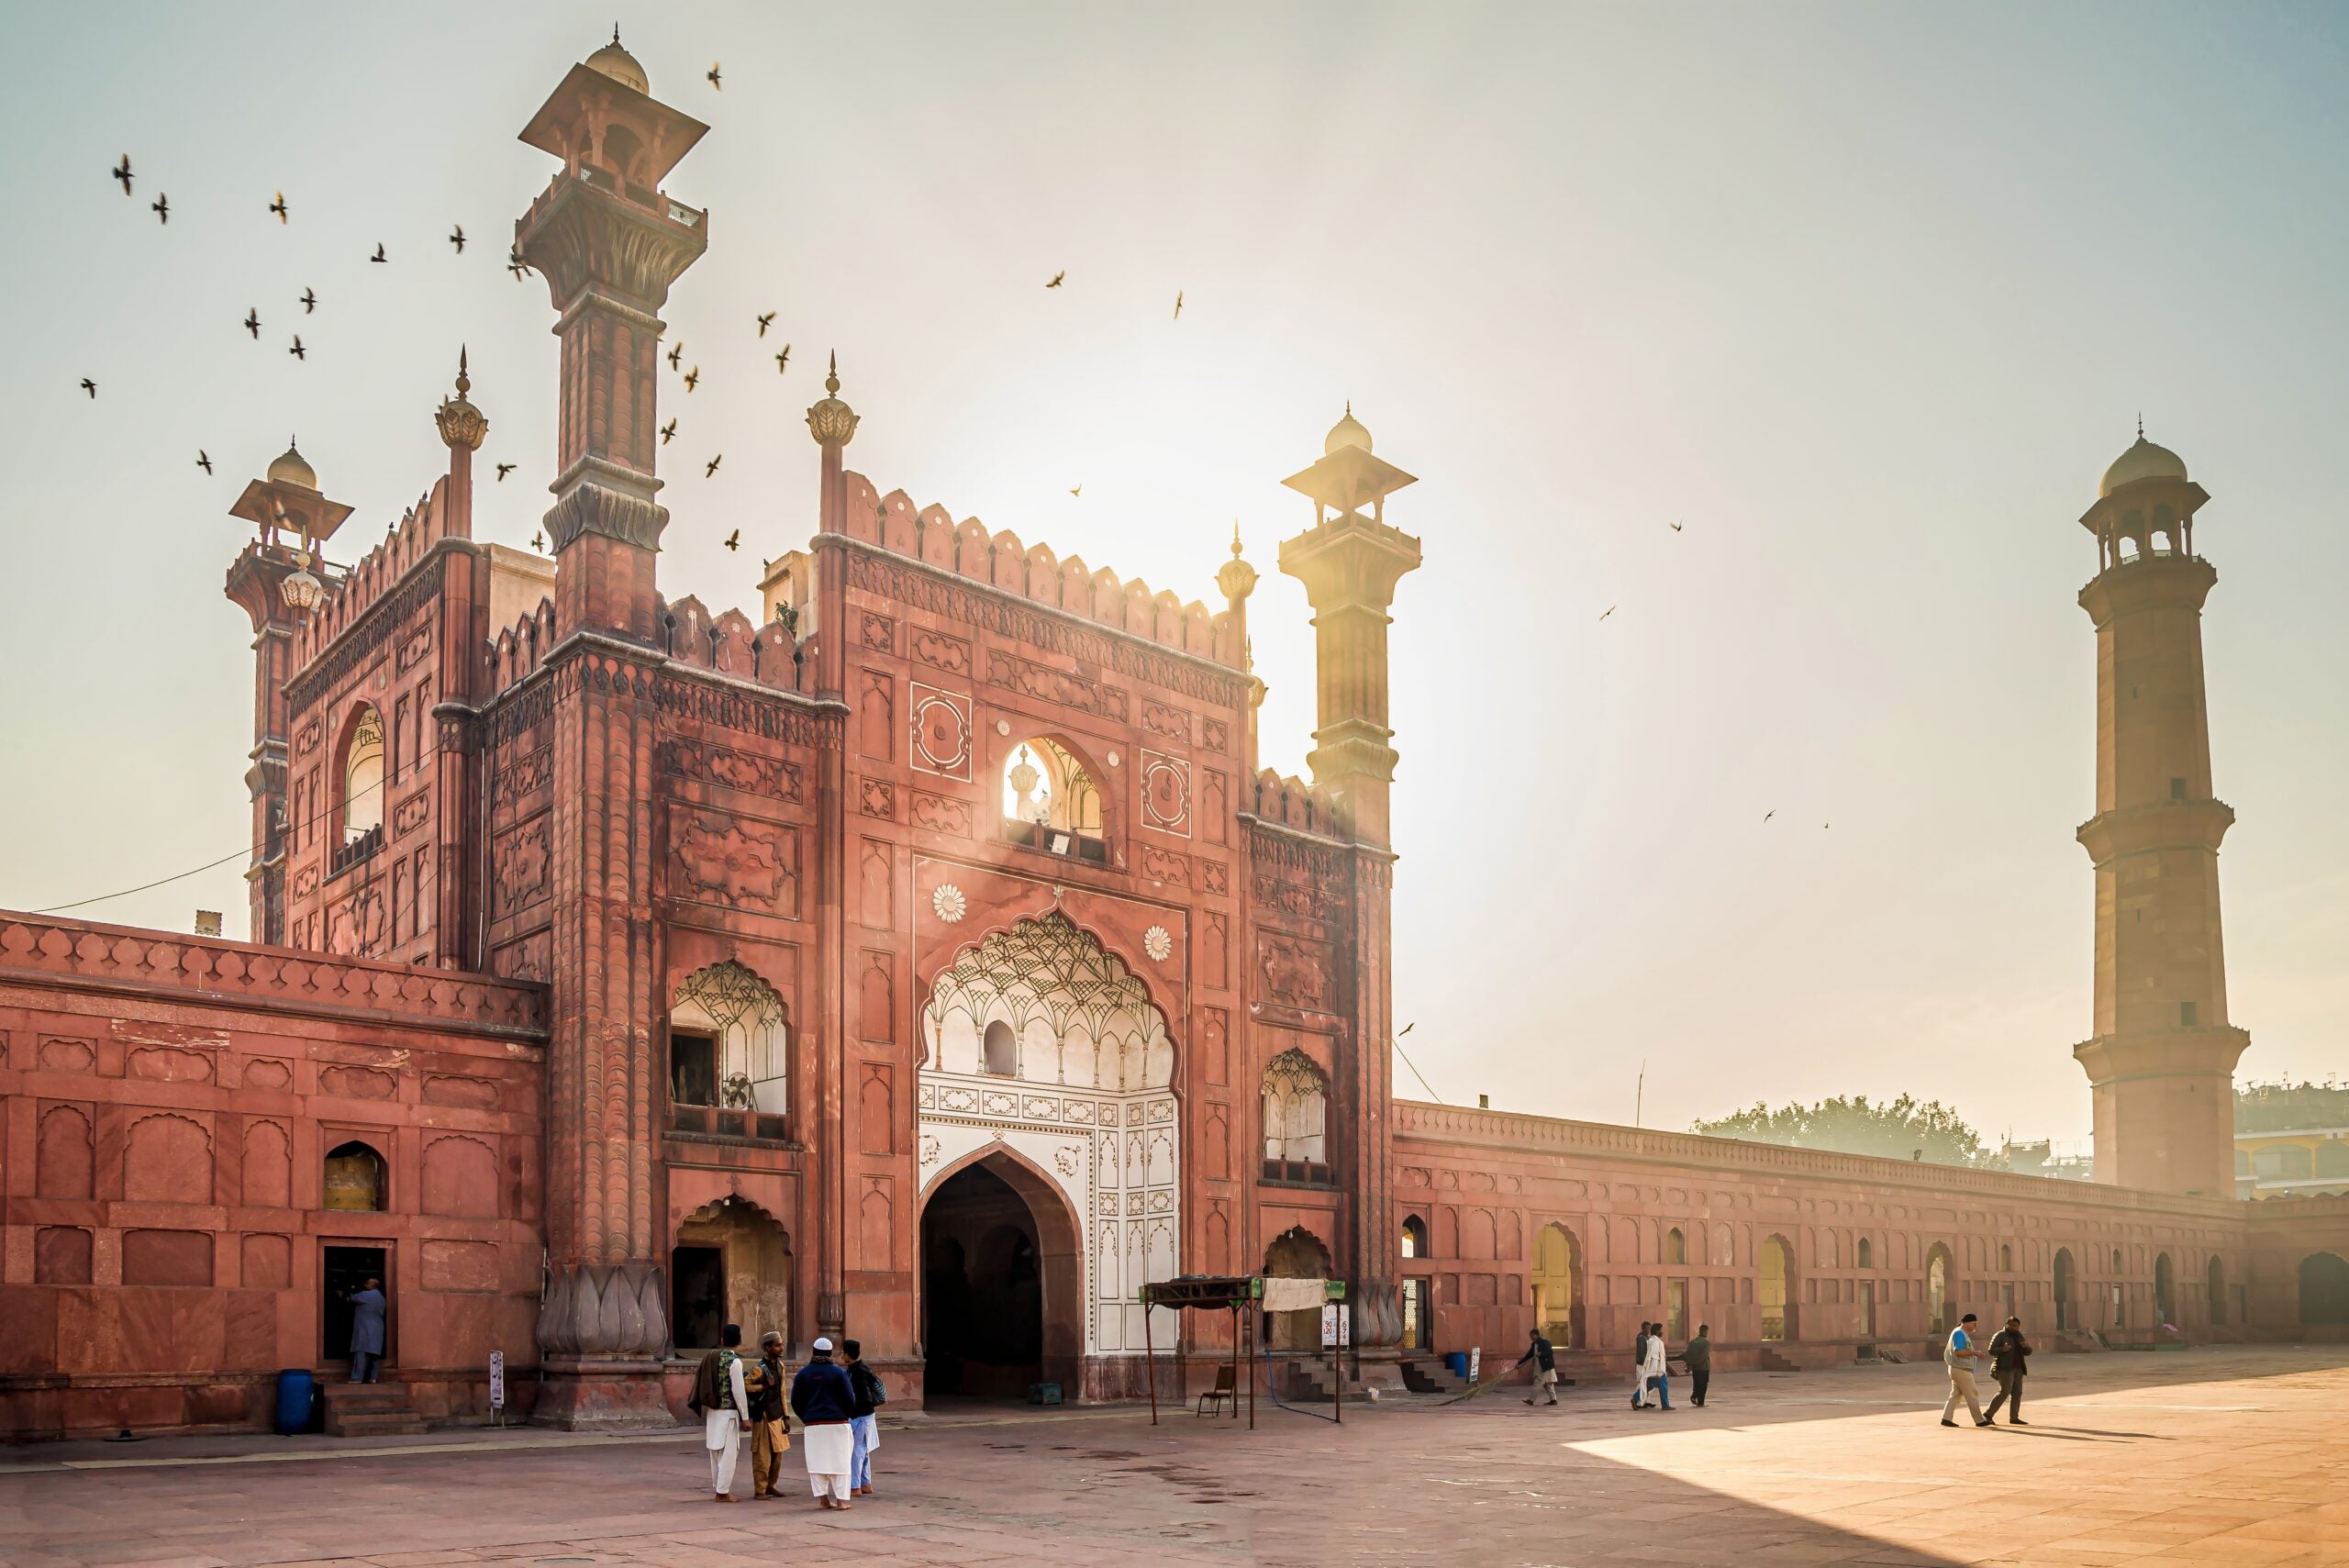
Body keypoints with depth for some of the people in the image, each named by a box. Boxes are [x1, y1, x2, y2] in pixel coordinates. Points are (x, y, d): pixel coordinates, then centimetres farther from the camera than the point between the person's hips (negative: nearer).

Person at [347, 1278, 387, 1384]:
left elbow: (353, 1298, 2)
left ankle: (357, 1378, -13)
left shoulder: (367, 1295, -10)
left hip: (365, 1329, -8)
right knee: (374, 1353, 6)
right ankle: (372, 1377, 5)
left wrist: (351, 1293, 26)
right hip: (376, 1330, 8)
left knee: (361, 1353, -10)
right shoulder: (381, 1298, 17)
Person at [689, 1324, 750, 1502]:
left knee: (716, 1451, 16)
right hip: (728, 1412, -7)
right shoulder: (734, 1361, -15)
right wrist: (745, 1416, -10)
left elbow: (704, 1384, 11)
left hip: (712, 1411, 7)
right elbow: (738, 1391, -16)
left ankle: (717, 1489, 23)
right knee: (729, 1453, -1)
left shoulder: (711, 1357, 6)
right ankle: (722, 1493, 0)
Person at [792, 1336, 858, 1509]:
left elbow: (796, 1401, 5)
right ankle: (841, 1500, -1)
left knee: (817, 1461, 9)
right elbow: (850, 1400, -4)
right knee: (839, 1461, 3)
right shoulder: (838, 1373, -5)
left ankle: (823, 1498, 6)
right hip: (837, 1423, -2)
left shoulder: (803, 1373, 2)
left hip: (812, 1424, 2)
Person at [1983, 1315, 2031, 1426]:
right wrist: (2002, 1349, -30)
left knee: (2017, 1393, 3)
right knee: (2005, 1392, -15)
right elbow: (1991, 1350, -12)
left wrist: (2026, 1346, -11)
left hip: (2017, 1369, 7)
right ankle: (1988, 1414, -12)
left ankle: (2014, 1418, 8)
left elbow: (2028, 1352, 11)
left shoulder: (2018, 1336, 14)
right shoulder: (2000, 1335, -5)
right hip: (2005, 1368, -7)